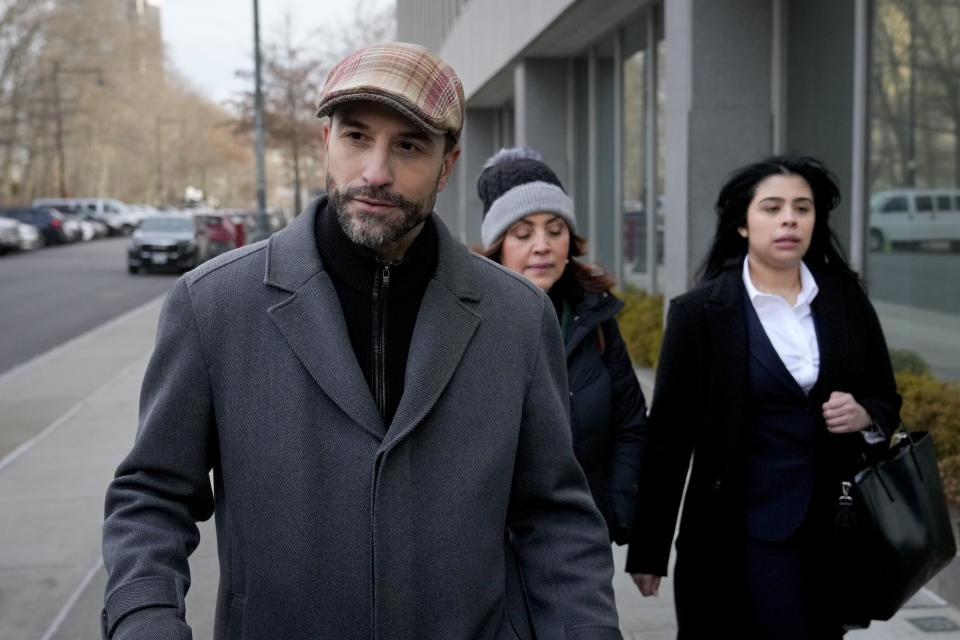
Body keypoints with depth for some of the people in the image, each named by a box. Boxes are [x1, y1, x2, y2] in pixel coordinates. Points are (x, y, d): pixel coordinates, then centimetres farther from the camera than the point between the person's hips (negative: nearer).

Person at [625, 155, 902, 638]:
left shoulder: (846, 300, 5)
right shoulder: (700, 311, -6)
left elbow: (887, 401, 15)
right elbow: (669, 435, -5)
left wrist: (864, 415, -10)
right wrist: (648, 550, -4)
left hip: (835, 530, 4)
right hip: (743, 534, -4)